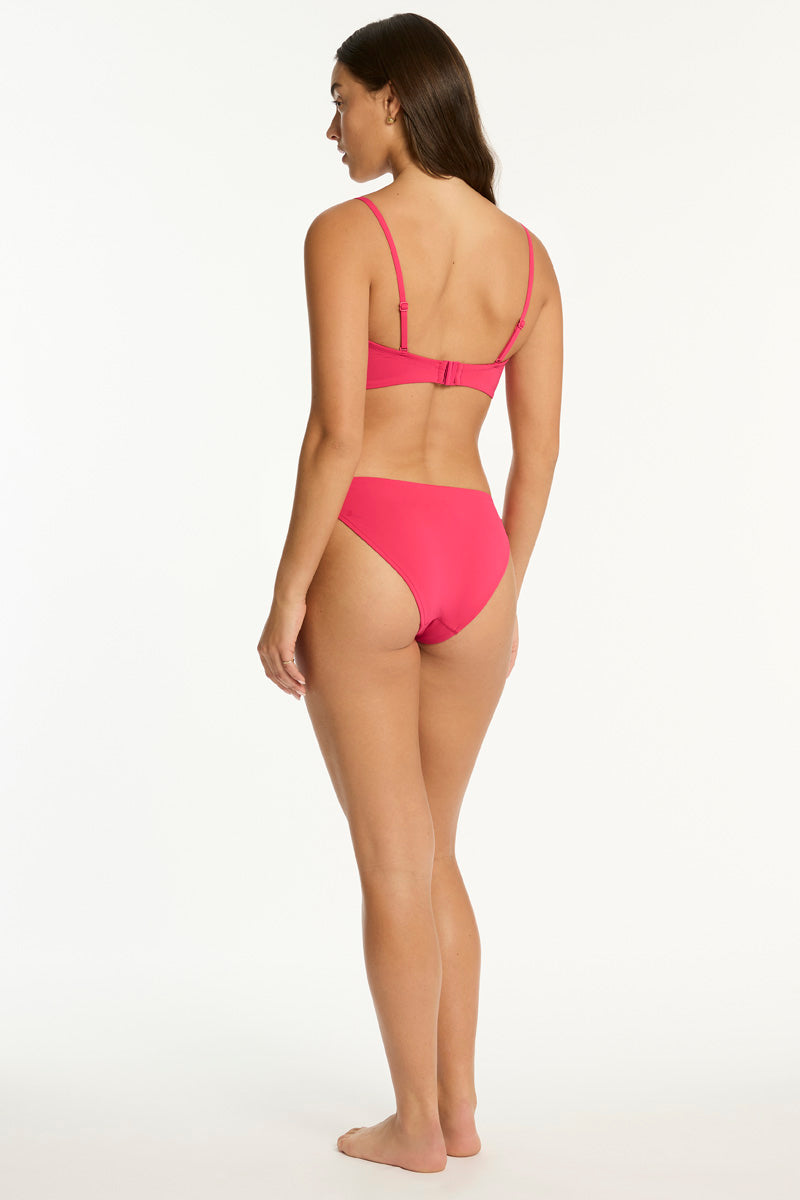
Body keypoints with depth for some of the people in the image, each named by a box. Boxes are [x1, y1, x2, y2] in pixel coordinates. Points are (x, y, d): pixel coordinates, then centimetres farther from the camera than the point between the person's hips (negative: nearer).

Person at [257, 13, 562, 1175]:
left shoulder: (347, 232, -9)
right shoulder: (527, 253, 8)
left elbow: (337, 433, -16)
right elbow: (539, 450, 8)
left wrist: (285, 595, -8)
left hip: (365, 559, -5)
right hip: (473, 562, 6)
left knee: (392, 859, 6)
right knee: (430, 849, 20)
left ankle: (416, 1124, 17)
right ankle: (459, 1107, 24)